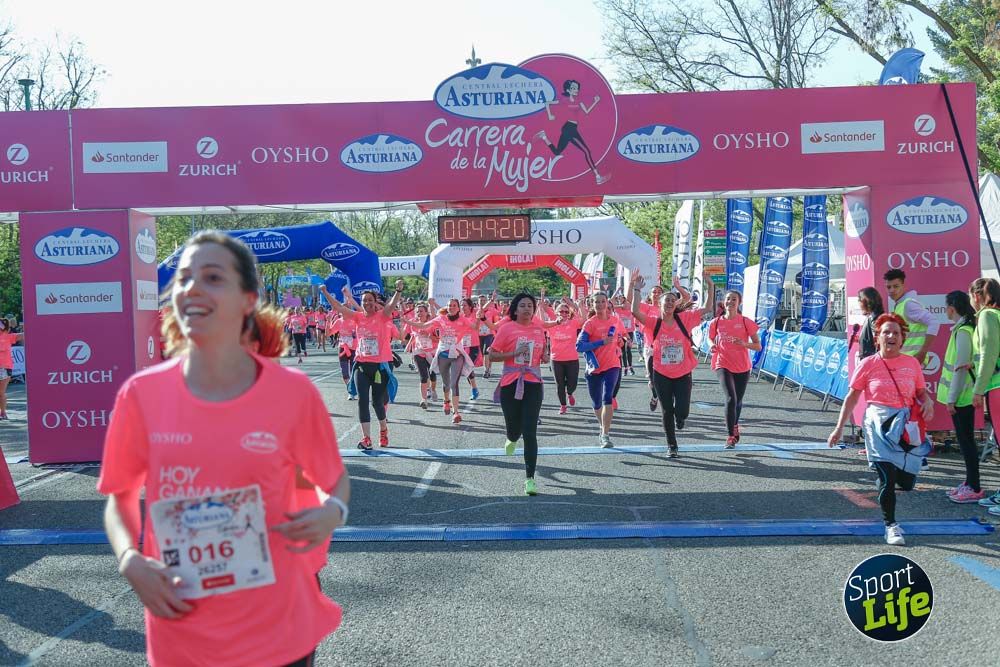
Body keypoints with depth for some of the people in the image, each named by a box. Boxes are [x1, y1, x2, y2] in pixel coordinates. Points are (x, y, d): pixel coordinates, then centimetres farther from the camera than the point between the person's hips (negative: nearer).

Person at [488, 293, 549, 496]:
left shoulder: (538, 327, 7)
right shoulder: (507, 329, -4)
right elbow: (492, 354, -5)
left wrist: (545, 355, 5)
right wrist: (514, 353, -17)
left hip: (533, 384, 1)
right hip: (510, 384, -1)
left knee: (530, 433, -7)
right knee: (514, 429, 10)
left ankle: (529, 479, -3)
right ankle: (512, 439, 51)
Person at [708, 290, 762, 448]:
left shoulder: (746, 322, -5)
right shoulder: (716, 322, -1)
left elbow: (758, 346, -2)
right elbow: (711, 339, 17)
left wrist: (745, 344, -21)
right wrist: (713, 346, -6)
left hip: (742, 367, 1)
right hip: (723, 365, -1)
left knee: (738, 400, 15)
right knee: (731, 398, -19)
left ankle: (735, 426, 45)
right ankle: (731, 436, -13)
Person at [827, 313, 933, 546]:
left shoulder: (912, 363, 6)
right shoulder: (868, 364, -1)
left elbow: (921, 391, 17)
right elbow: (852, 397, 2)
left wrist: (928, 402, -8)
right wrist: (839, 428, 1)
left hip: (907, 427, 3)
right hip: (879, 425, -3)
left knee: (906, 482, 5)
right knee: (887, 478, -9)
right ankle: (891, 526, 6)